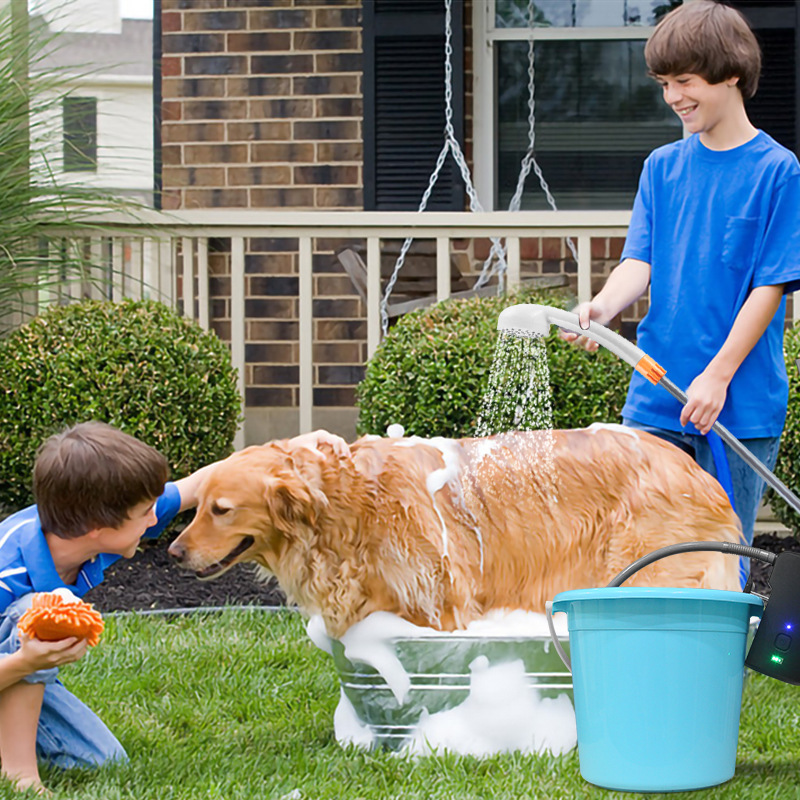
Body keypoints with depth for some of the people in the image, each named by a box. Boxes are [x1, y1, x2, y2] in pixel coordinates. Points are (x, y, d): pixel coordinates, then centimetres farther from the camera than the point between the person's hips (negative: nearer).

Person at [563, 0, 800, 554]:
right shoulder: (662, 167, 10)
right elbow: (640, 262, 4)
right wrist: (604, 306, -18)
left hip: (741, 404, -4)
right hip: (655, 402, 4)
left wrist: (718, 375, -14)